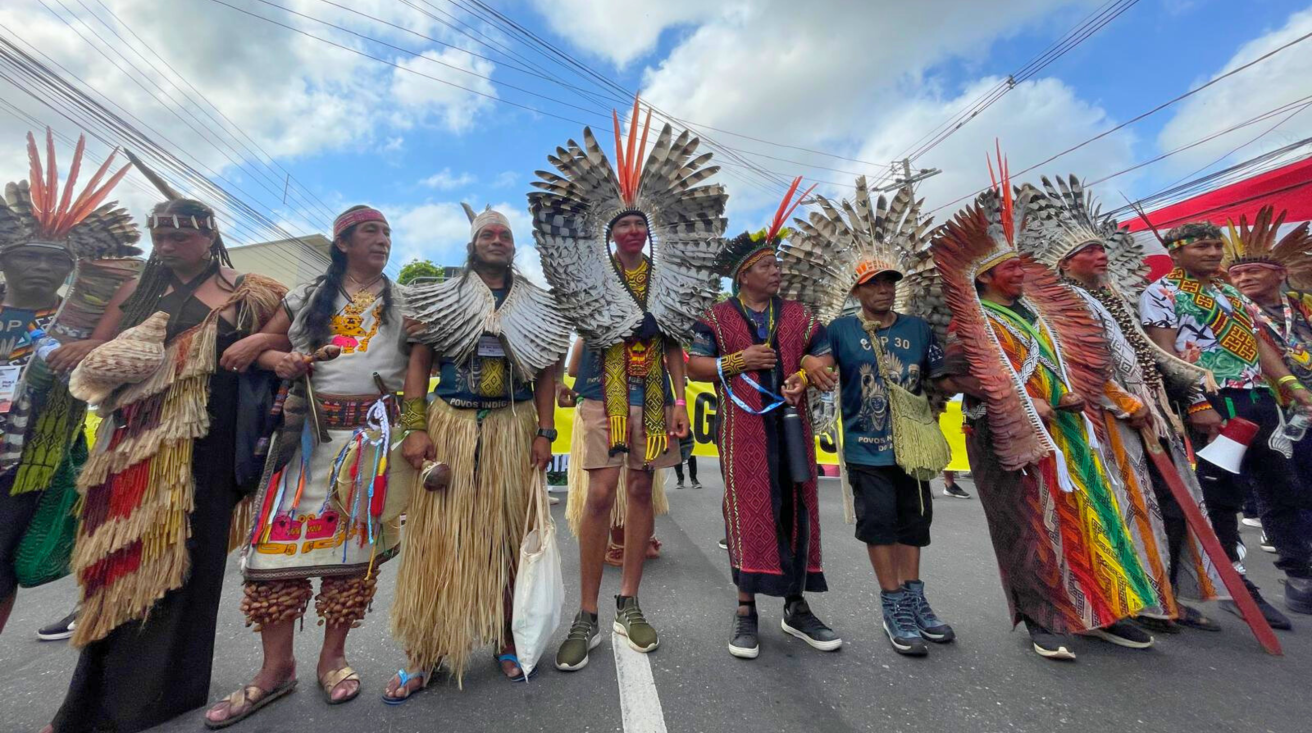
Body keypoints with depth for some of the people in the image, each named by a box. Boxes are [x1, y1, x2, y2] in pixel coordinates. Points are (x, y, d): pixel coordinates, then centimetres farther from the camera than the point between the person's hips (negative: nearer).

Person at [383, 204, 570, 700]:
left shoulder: (536, 306, 10)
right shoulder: (443, 298, 8)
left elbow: (546, 372, 6)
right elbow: (418, 361, 3)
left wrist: (544, 432, -3)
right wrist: (414, 427, -7)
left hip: (514, 428, 1)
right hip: (450, 425, 0)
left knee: (508, 535, 8)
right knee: (438, 538, 3)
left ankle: (507, 640, 25)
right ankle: (424, 655, 19)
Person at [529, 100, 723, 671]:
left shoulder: (668, 278, 11)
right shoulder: (591, 276, 4)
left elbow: (673, 345, 9)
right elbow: (579, 329, 7)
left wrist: (680, 400, 2)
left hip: (653, 393, 3)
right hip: (606, 391, -3)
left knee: (641, 489, 6)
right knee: (601, 493, -8)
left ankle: (629, 605, 19)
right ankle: (587, 617, 6)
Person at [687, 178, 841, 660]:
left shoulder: (797, 315, 13)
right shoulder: (717, 318, 4)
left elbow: (824, 358, 13)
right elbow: (694, 367, -1)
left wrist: (809, 370, -8)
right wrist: (739, 361, -12)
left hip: (791, 425, 4)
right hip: (743, 430, -3)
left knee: (796, 511, 9)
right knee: (748, 513, -2)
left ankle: (797, 607, 25)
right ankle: (746, 611, 13)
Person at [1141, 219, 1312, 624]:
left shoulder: (1233, 293, 21)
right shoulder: (1161, 294, -5)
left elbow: (1260, 343, 19)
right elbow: (1165, 353, -13)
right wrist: (1197, 404, -20)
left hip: (1259, 400, 8)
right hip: (1215, 404, -8)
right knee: (1221, 497, -1)